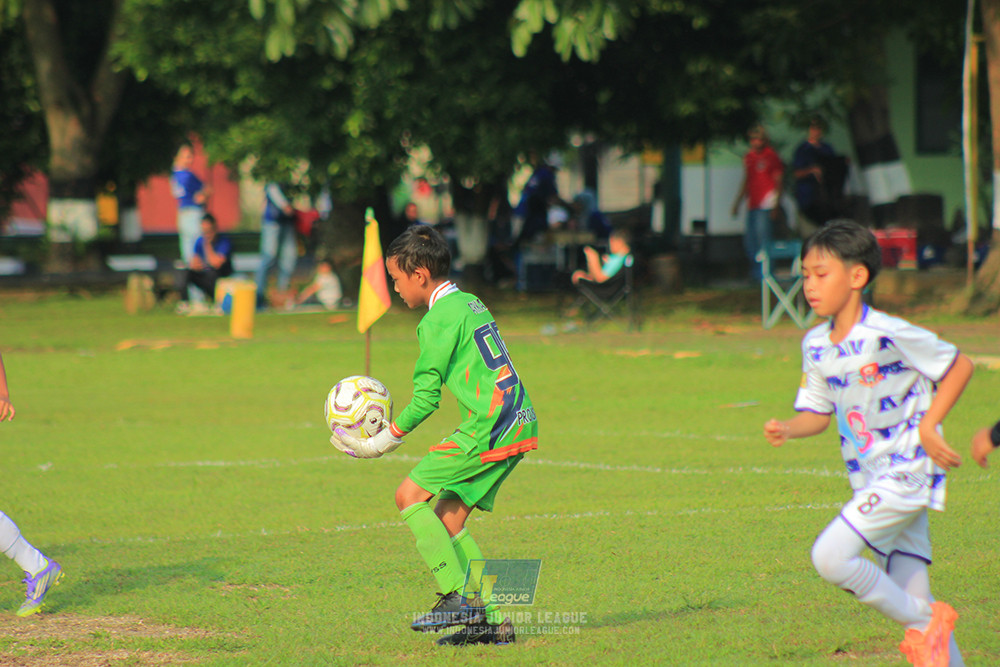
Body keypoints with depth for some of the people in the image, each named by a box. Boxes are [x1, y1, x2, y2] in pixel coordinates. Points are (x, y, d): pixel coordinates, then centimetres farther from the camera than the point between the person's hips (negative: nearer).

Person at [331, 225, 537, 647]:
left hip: (487, 429, -9)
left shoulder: (439, 319, -9)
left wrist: (388, 438, 0)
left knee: (410, 496, -5)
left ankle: (458, 597, -11)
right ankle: (492, 621, 9)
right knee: (448, 517, 12)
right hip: (520, 423, 9)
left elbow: (426, 396, -10)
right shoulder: (471, 304, 19)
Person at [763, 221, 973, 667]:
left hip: (908, 468, -7)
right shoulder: (815, 345, 6)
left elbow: (960, 366, -8)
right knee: (914, 600, 5)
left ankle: (924, 624, -5)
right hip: (871, 479, 7)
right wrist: (788, 429, -7)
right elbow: (818, 413, 14)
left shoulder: (887, 334, -16)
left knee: (830, 556, -19)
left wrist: (928, 425, -15)